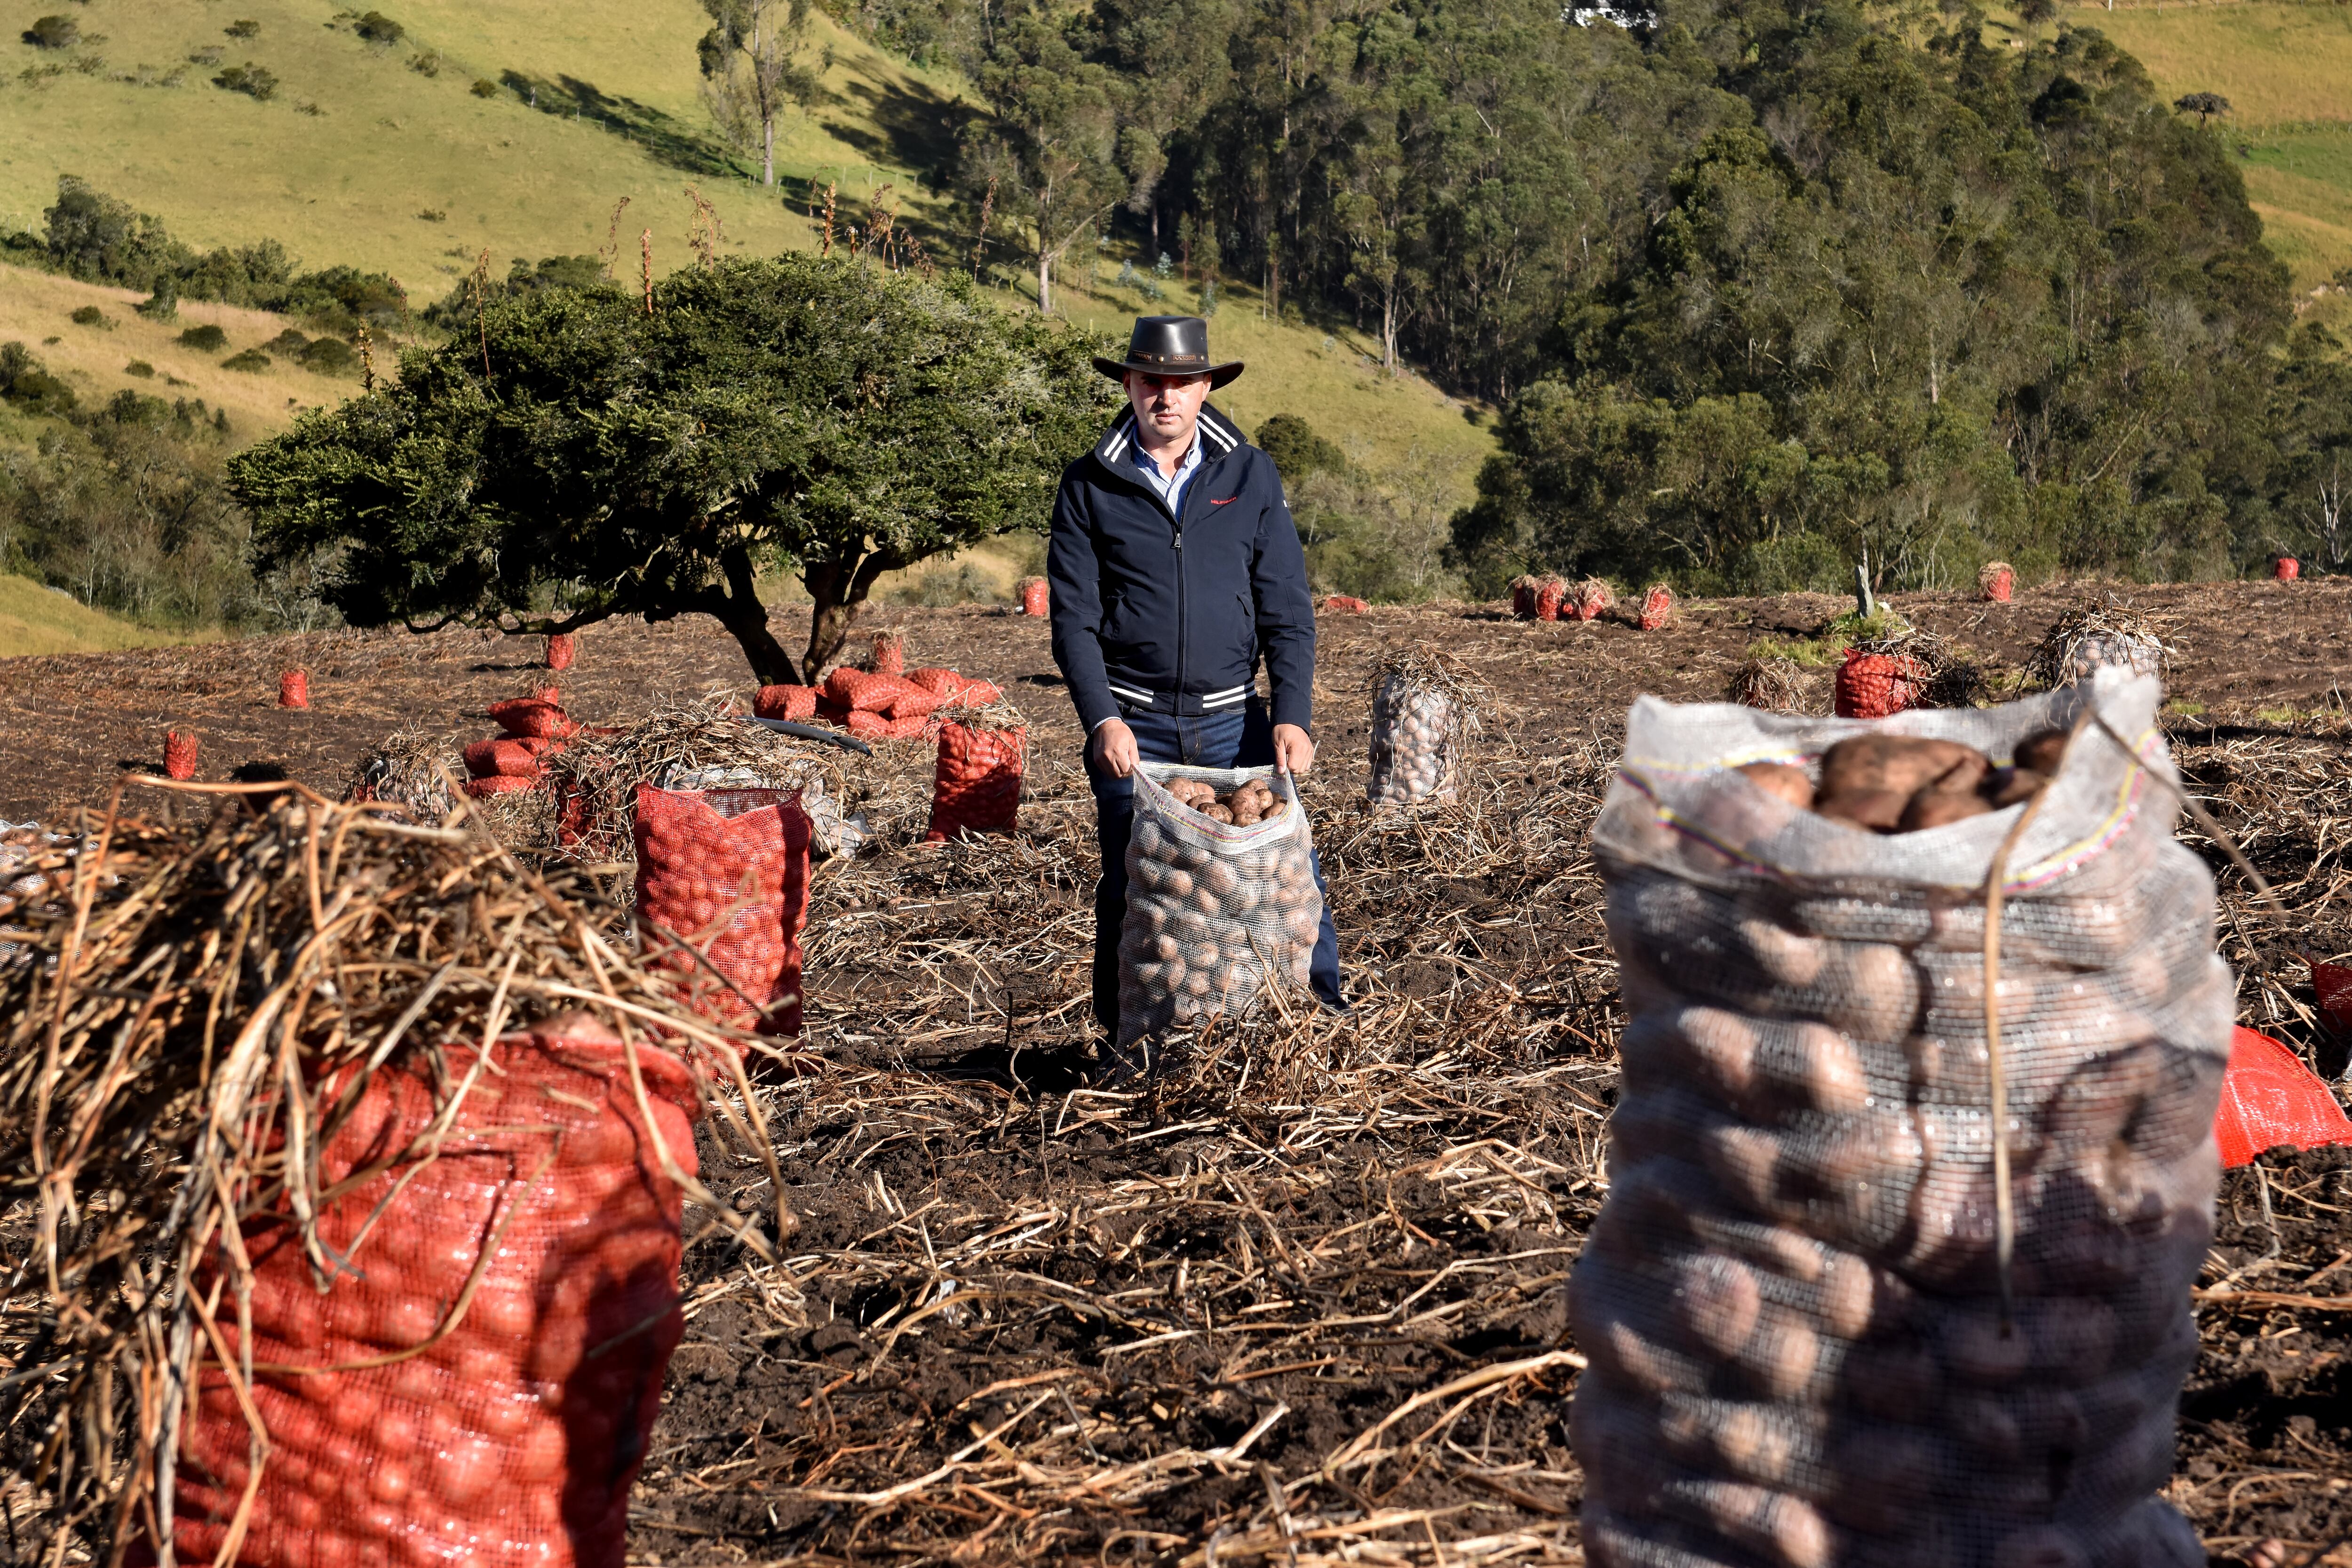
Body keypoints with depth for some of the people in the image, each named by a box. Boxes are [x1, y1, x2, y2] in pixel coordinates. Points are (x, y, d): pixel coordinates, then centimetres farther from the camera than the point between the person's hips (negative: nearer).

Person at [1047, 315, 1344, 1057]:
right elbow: (1073, 615, 0)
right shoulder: (1089, 486, 2)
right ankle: (1128, 1046, 18)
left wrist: (1293, 716, -7)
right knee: (1129, 889, 4)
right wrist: (1102, 719, -12)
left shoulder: (1250, 475, 5)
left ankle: (1324, 1017, 12)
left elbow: (1287, 607, 3)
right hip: (1132, 726, -1)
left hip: (1233, 719, 1)